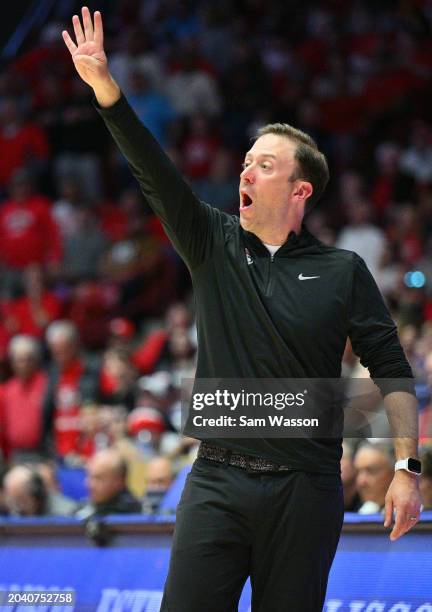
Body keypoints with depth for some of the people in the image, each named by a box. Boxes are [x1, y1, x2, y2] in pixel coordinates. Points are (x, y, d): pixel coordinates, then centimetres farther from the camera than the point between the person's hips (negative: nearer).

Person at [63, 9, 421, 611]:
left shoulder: (342, 271, 4)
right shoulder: (215, 246, 9)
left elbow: (392, 369, 2)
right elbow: (156, 174, -2)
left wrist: (406, 469, -6)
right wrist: (103, 85, -14)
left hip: (306, 490, -2)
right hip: (218, 481, 2)